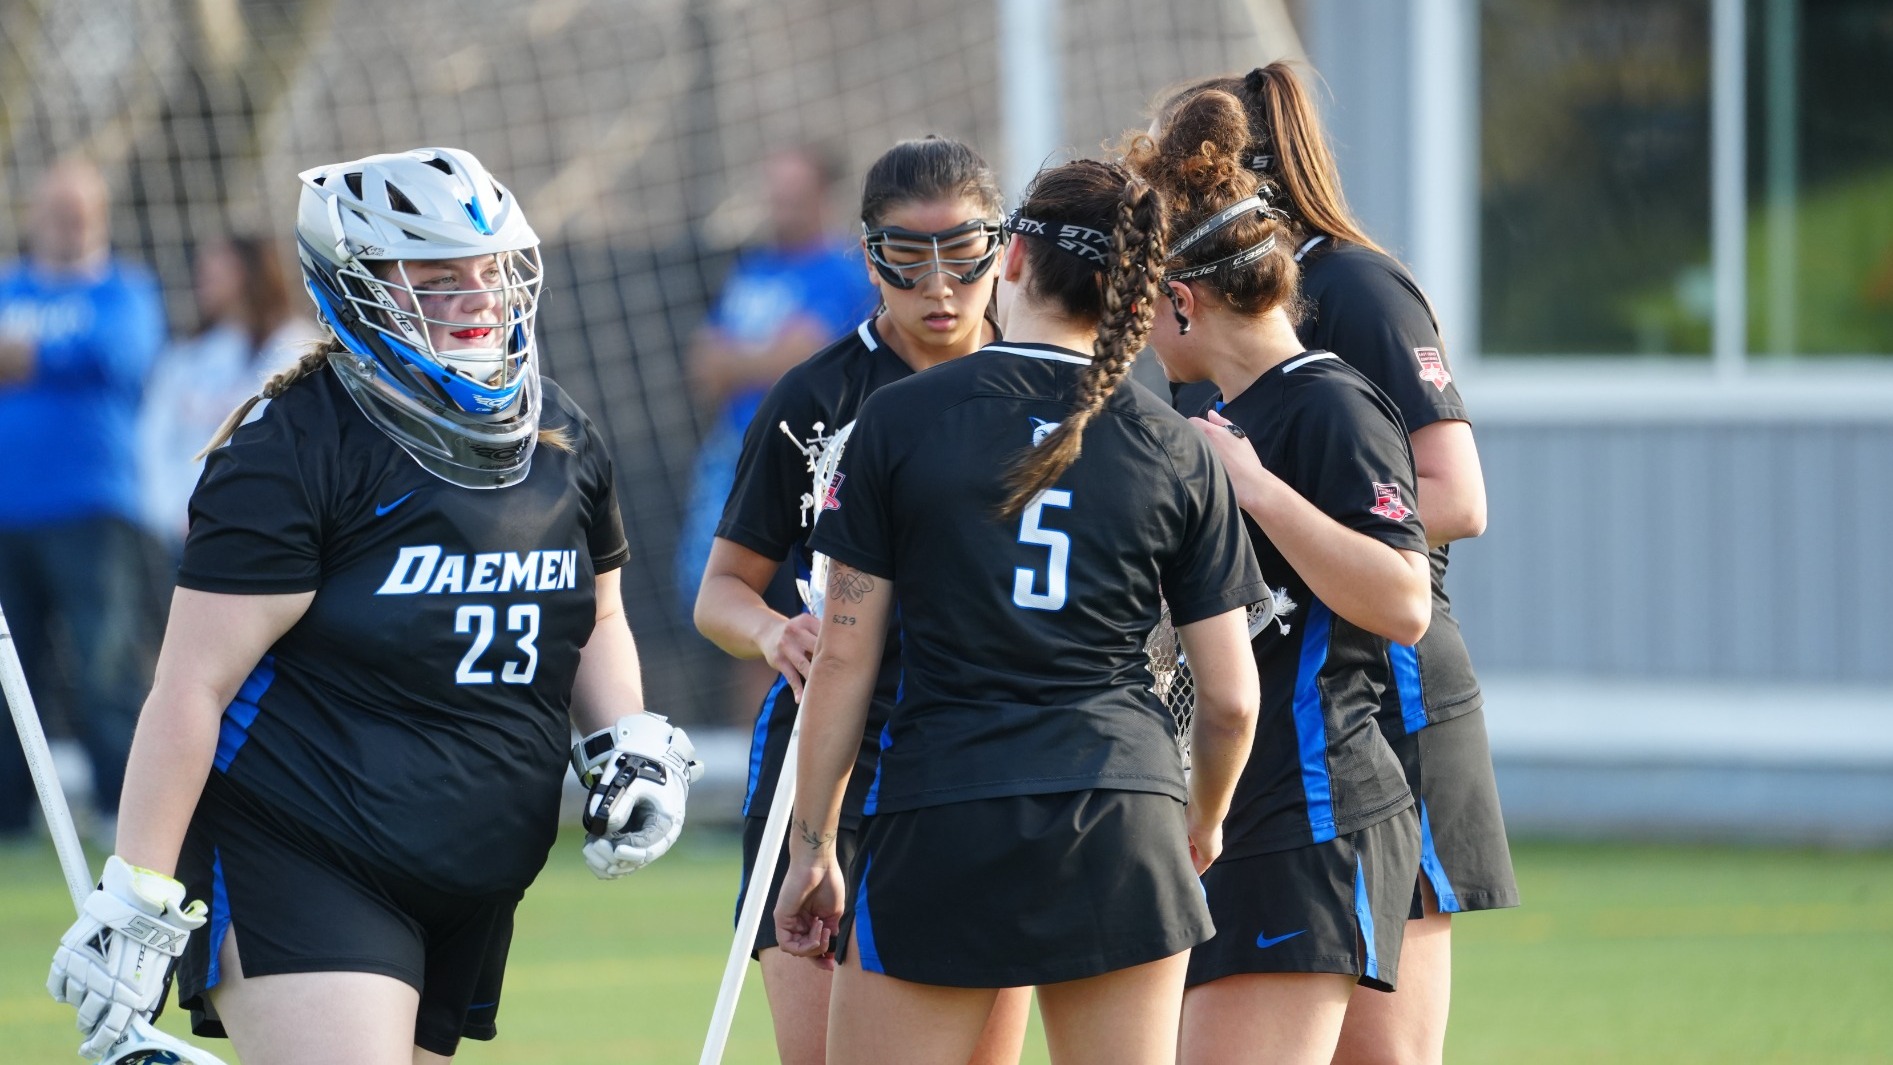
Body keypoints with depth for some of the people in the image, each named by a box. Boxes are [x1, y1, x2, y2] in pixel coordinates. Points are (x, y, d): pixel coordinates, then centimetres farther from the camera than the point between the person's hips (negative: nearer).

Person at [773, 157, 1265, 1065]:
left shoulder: (897, 421, 0)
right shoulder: (1178, 454, 5)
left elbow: (843, 660, 0)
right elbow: (1230, 698, 6)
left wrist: (813, 845, 8)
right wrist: (1202, 823, 26)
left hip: (938, 823, -2)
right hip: (1123, 823, 2)